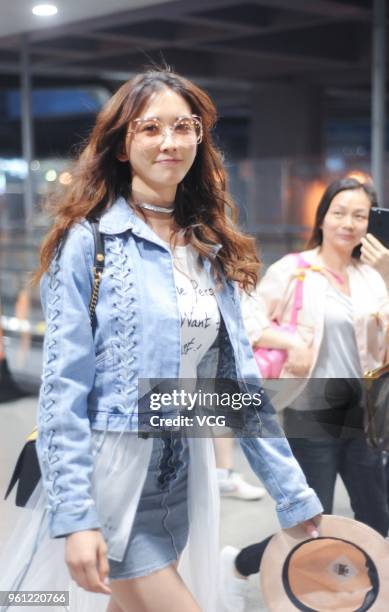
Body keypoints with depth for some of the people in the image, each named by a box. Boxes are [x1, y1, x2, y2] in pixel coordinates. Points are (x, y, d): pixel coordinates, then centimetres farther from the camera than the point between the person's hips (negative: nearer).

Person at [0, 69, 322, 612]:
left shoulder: (213, 249, 7)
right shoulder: (89, 241, -10)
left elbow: (240, 381, 8)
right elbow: (63, 389, -13)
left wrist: (295, 495, 6)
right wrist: (75, 516, -19)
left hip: (184, 479, 6)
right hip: (109, 476, -5)